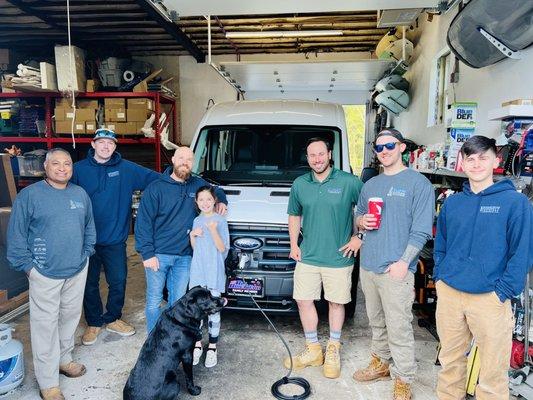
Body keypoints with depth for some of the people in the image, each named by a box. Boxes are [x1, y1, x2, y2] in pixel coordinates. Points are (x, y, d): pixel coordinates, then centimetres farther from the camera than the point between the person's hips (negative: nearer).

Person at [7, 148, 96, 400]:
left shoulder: (80, 194, 6)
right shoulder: (30, 195, -9)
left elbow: (89, 227, 15)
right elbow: (16, 234, -7)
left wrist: (86, 253, 8)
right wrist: (27, 265, -8)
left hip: (78, 270, 5)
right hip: (45, 273, -5)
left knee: (71, 316, 18)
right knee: (46, 325, 2)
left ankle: (64, 359, 40)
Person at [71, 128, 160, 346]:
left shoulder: (127, 169, -1)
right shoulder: (79, 169, -2)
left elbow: (157, 179, -3)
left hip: (115, 240, 1)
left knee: (118, 282, 10)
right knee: (90, 284, 13)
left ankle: (113, 319, 33)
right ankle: (94, 323, 33)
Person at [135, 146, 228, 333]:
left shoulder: (198, 184, 7)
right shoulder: (156, 188, -6)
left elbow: (217, 191, 28)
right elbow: (143, 222, -8)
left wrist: (221, 202, 5)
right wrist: (147, 253, -13)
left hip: (184, 256, 4)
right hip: (158, 254, -3)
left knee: (178, 301, 13)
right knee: (154, 300, 6)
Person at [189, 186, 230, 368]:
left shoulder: (220, 220, -5)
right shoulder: (196, 221, 10)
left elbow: (222, 248, -9)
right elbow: (194, 248, 14)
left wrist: (213, 230, -22)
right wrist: (192, 235, -4)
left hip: (214, 273, -4)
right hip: (197, 271, 4)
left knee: (213, 310, 3)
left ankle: (212, 347, 15)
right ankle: (197, 345, 22)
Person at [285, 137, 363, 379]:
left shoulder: (349, 182, -7)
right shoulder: (300, 184, 5)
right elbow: (294, 216, 15)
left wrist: (359, 237, -6)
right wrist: (293, 245, 6)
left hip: (339, 258, -3)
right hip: (307, 257, 3)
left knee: (336, 303, 10)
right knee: (304, 301, 8)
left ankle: (333, 351, 31)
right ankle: (313, 350, 27)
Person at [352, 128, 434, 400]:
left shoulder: (418, 183, -5)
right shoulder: (370, 185, 14)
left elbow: (421, 229, -10)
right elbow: (358, 216, 22)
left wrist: (404, 261, -19)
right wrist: (362, 221, -2)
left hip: (396, 269, -6)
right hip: (367, 266, 6)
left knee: (398, 328, 0)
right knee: (376, 321, 18)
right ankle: (380, 363, 35)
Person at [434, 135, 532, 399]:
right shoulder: (452, 203, 8)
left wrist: (503, 292, -11)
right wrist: (440, 277, 6)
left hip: (490, 298, -4)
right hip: (448, 294, 4)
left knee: (492, 371, 7)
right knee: (449, 360, 18)